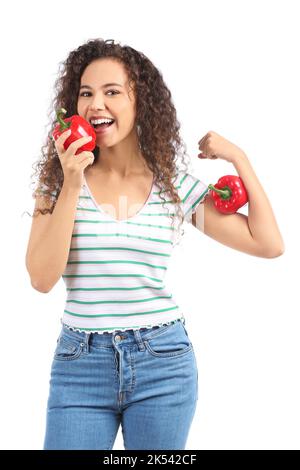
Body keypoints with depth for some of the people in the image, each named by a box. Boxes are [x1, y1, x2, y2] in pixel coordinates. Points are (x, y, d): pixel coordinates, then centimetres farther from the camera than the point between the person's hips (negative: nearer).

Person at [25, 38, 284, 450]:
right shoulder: (59, 181, 0)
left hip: (163, 362, 1)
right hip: (79, 361, 0)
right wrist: (71, 186, -15)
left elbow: (268, 245, -1)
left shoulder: (177, 185, 1)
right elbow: (42, 278, -9)